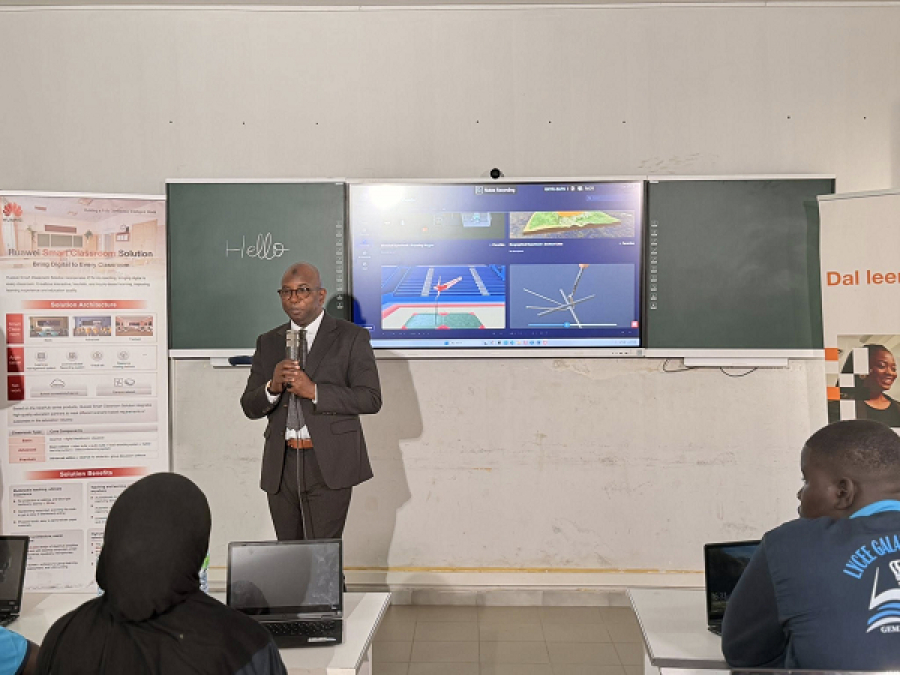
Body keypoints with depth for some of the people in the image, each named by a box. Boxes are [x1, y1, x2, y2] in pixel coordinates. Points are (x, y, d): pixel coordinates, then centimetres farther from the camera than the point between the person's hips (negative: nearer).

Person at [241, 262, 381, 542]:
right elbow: (249, 406, 10)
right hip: (281, 465, 4)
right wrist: (272, 387, -12)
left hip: (328, 464, -4)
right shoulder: (268, 342, 13)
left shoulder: (351, 337, 1)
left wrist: (314, 391, -17)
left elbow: (371, 399, -7)